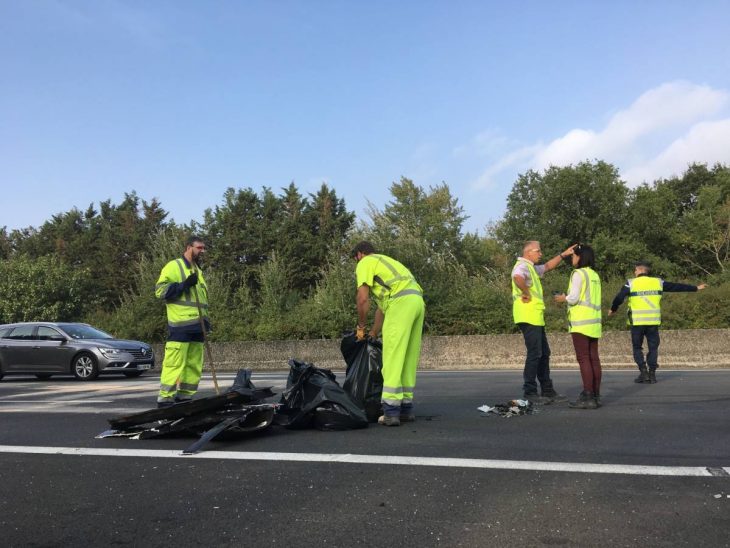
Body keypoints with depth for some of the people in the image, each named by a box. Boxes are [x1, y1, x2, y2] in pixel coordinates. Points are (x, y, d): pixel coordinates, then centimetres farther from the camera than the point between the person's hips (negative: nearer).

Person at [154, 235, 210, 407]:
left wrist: (206, 319, 23)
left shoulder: (197, 270, 24)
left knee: (194, 365, 7)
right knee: (174, 363, -11)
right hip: (180, 325, -8)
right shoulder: (174, 266, -2)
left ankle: (185, 397, 13)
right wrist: (184, 284, -19)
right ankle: (165, 399, -7)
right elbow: (160, 290, -12)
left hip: (197, 325, 8)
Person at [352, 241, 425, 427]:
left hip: (401, 302, -9)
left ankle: (391, 411, -9)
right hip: (417, 301, 9)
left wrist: (360, 326, 10)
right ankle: (406, 408, 18)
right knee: (409, 360, 13)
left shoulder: (365, 263, 9)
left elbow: (363, 299, -3)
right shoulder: (385, 261, 35)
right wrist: (373, 333, 36)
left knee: (393, 358, -7)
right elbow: (382, 305, 34)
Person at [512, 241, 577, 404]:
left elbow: (547, 267, 35)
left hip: (536, 318, 10)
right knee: (535, 354, -6)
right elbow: (517, 277, -36)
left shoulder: (531, 267, 21)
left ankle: (548, 391, 21)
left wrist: (563, 255, 28)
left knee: (544, 354, 14)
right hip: (528, 317, -10)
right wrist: (526, 293, -23)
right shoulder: (522, 266, -12)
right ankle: (530, 392, 0)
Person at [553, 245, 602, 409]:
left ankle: (588, 397, -9)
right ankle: (596, 396, 10)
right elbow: (590, 298, 17)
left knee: (583, 359, -8)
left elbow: (573, 298, -15)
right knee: (594, 359, 8)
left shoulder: (578, 273, -9)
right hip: (594, 321, 8)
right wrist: (568, 297, 18)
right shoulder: (595, 275, 16)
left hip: (581, 321, -8)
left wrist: (563, 299, 5)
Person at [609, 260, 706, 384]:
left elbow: (619, 298, -5)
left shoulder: (631, 283, -2)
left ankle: (643, 371, -3)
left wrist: (613, 309, 13)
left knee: (637, 347, 8)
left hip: (637, 321, -3)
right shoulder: (658, 282, 8)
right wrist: (695, 288, 27)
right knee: (653, 347, 11)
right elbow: (677, 287, 15)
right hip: (653, 321, 3)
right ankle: (652, 374, 8)